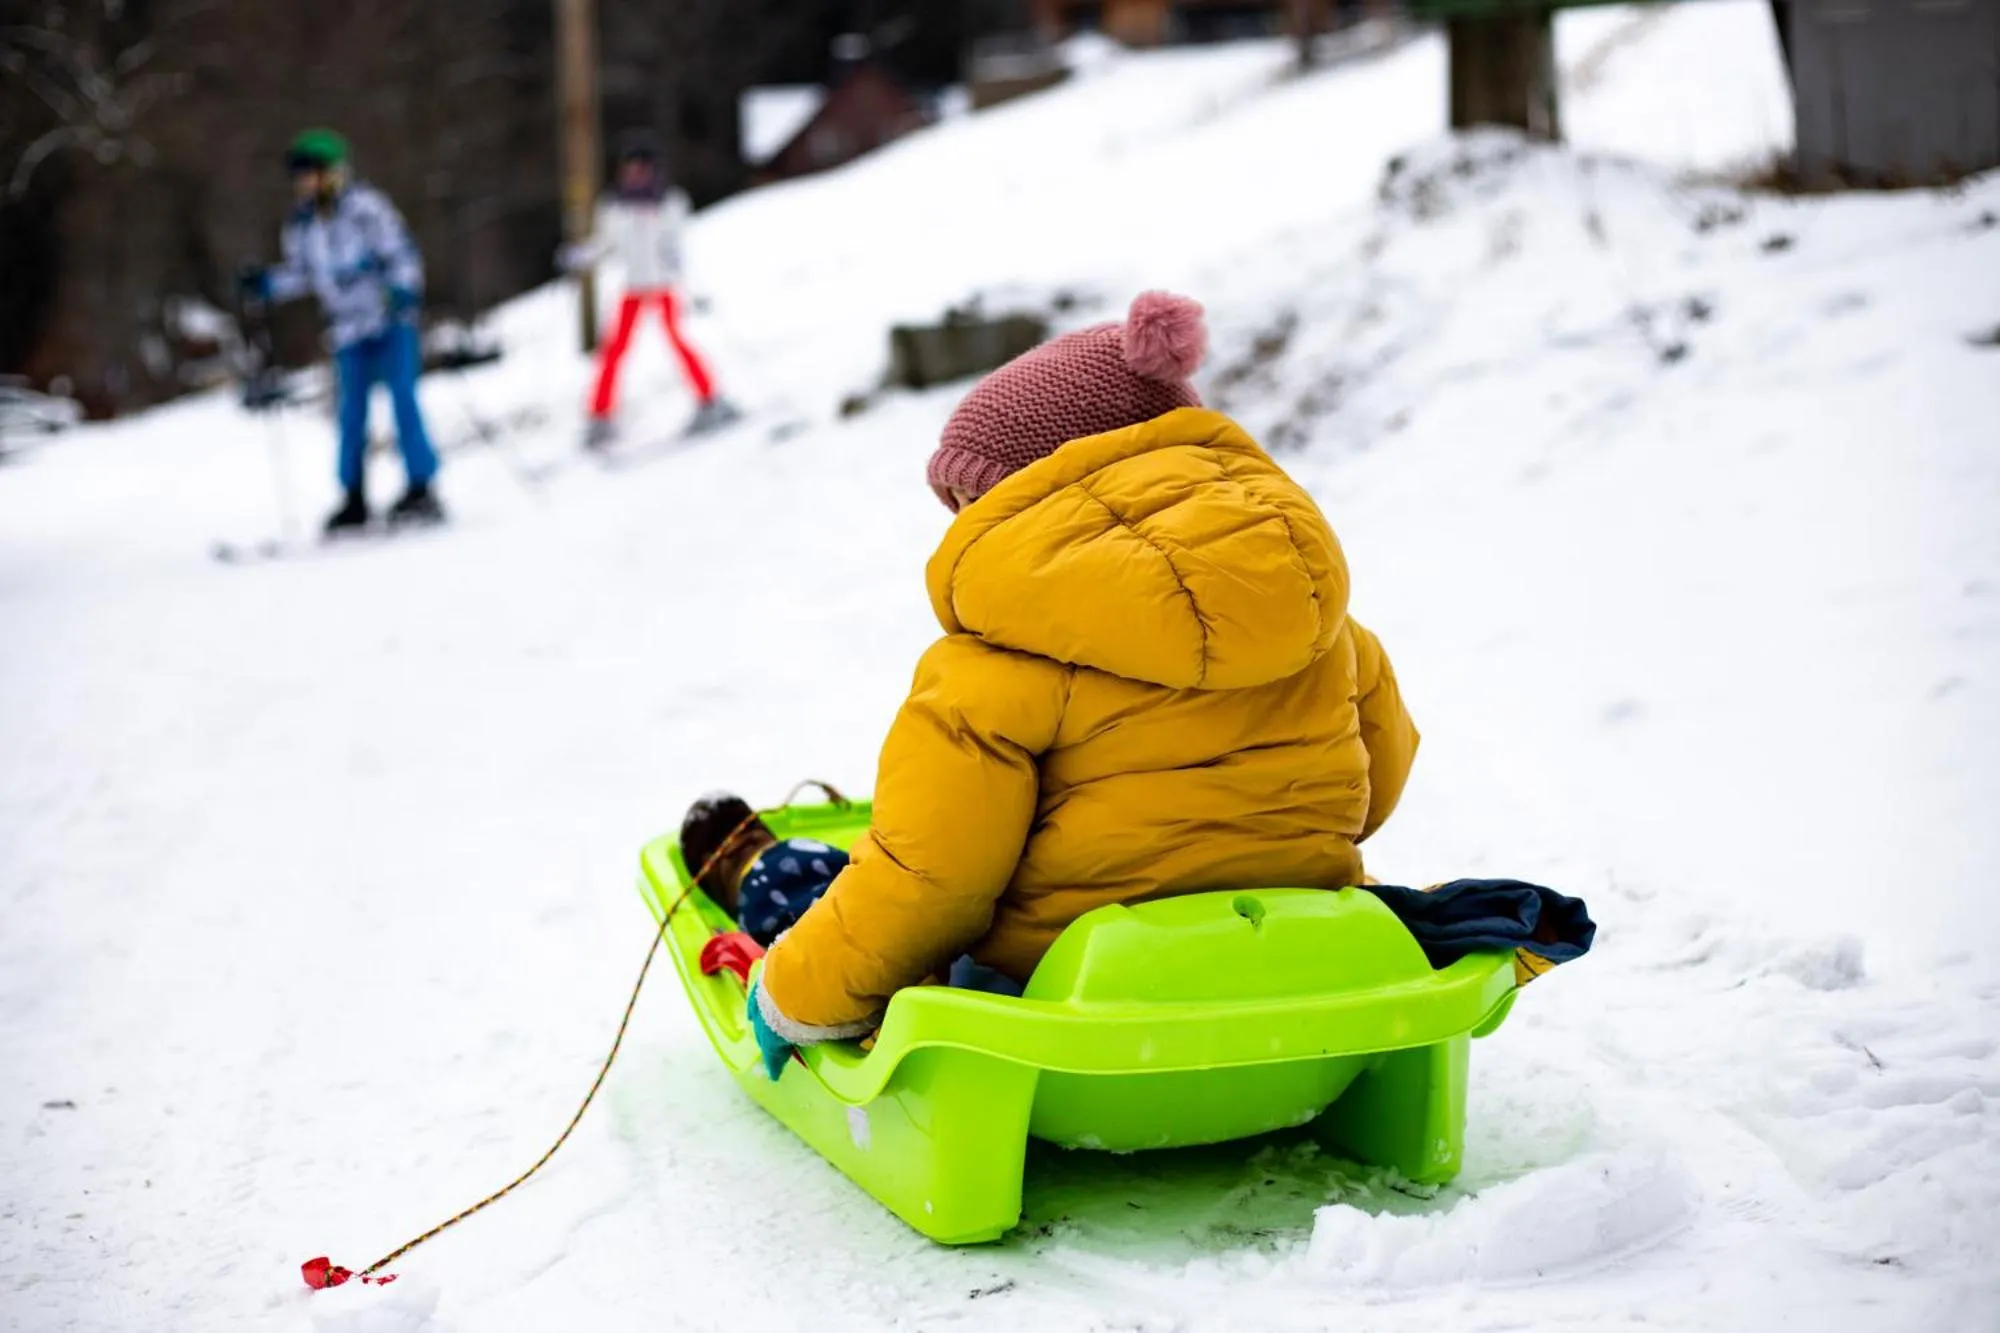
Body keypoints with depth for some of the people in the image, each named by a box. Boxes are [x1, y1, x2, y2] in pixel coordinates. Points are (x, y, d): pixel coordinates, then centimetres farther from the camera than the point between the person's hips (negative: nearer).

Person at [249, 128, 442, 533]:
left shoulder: (364, 207, -9)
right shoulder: (300, 225, 9)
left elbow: (401, 252, -11)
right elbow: (299, 273, 20)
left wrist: (403, 291, -26)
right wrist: (267, 284, 4)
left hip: (393, 322, -5)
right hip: (349, 332, 5)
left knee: (403, 400, -12)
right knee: (351, 414, 4)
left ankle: (421, 490, -9)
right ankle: (354, 501, 12)